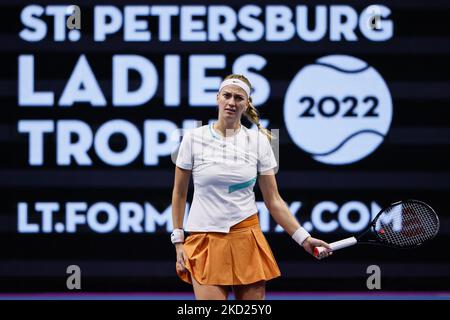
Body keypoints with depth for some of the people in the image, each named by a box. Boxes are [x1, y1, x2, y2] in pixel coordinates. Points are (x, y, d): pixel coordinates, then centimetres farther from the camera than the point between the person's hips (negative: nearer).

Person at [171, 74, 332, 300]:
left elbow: (273, 201, 3)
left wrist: (303, 238, -5)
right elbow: (179, 194, 8)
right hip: (204, 241, -1)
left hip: (247, 239, 2)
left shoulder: (259, 141, 2)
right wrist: (178, 241, 4)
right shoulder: (193, 138, 0)